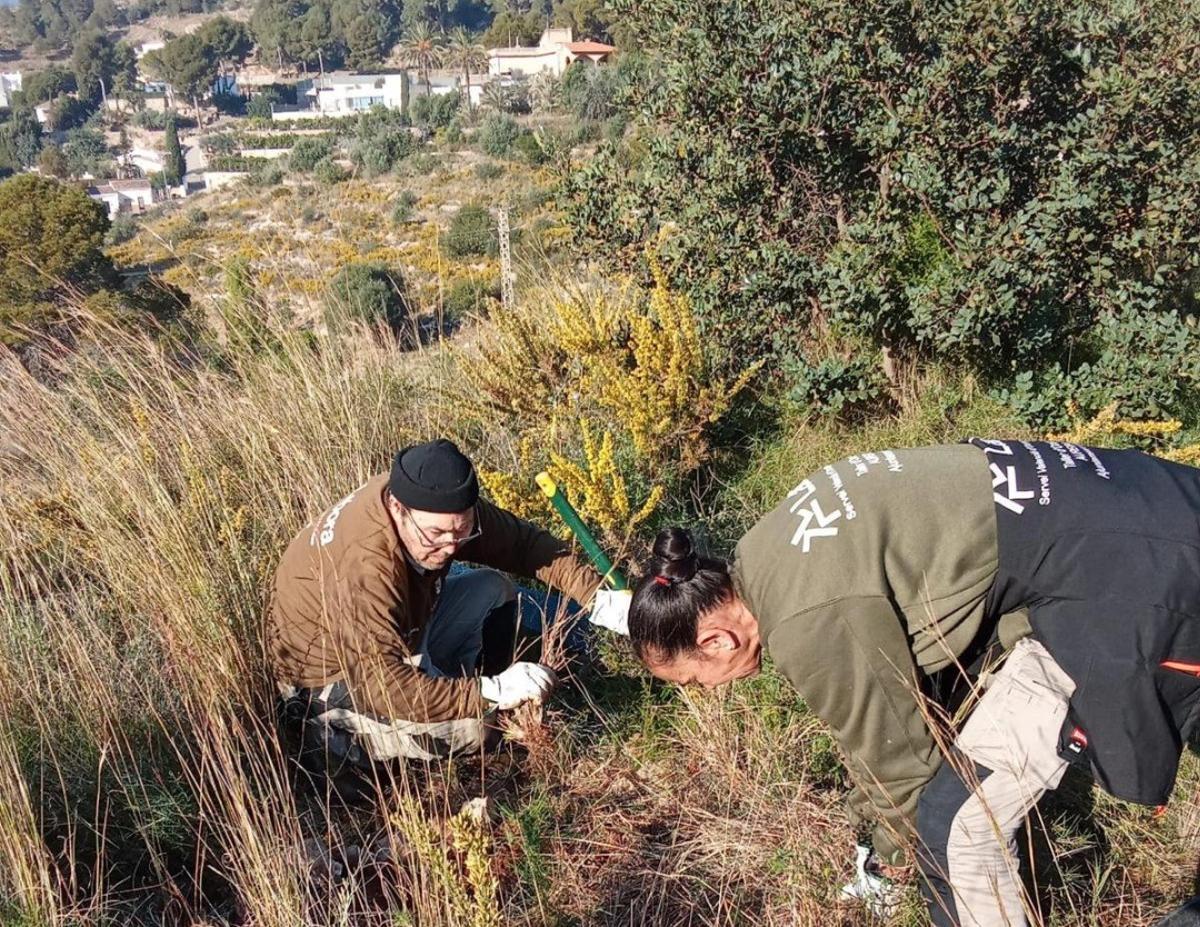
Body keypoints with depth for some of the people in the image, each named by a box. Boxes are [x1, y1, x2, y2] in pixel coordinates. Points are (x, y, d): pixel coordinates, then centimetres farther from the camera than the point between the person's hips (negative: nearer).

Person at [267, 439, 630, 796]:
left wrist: (598, 598, -19)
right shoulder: (362, 567, -39)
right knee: (468, 728, -26)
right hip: (336, 675, -8)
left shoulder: (441, 508, -17)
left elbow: (523, 541, -8)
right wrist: (494, 692, -40)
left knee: (494, 589, 0)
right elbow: (384, 686, -41)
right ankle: (337, 739, -8)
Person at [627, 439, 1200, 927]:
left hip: (1123, 577, -9)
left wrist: (894, 847, 14)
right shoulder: (765, 560, 5)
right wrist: (883, 818, 27)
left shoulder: (810, 623, -23)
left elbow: (892, 753, -7)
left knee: (956, 823, -3)